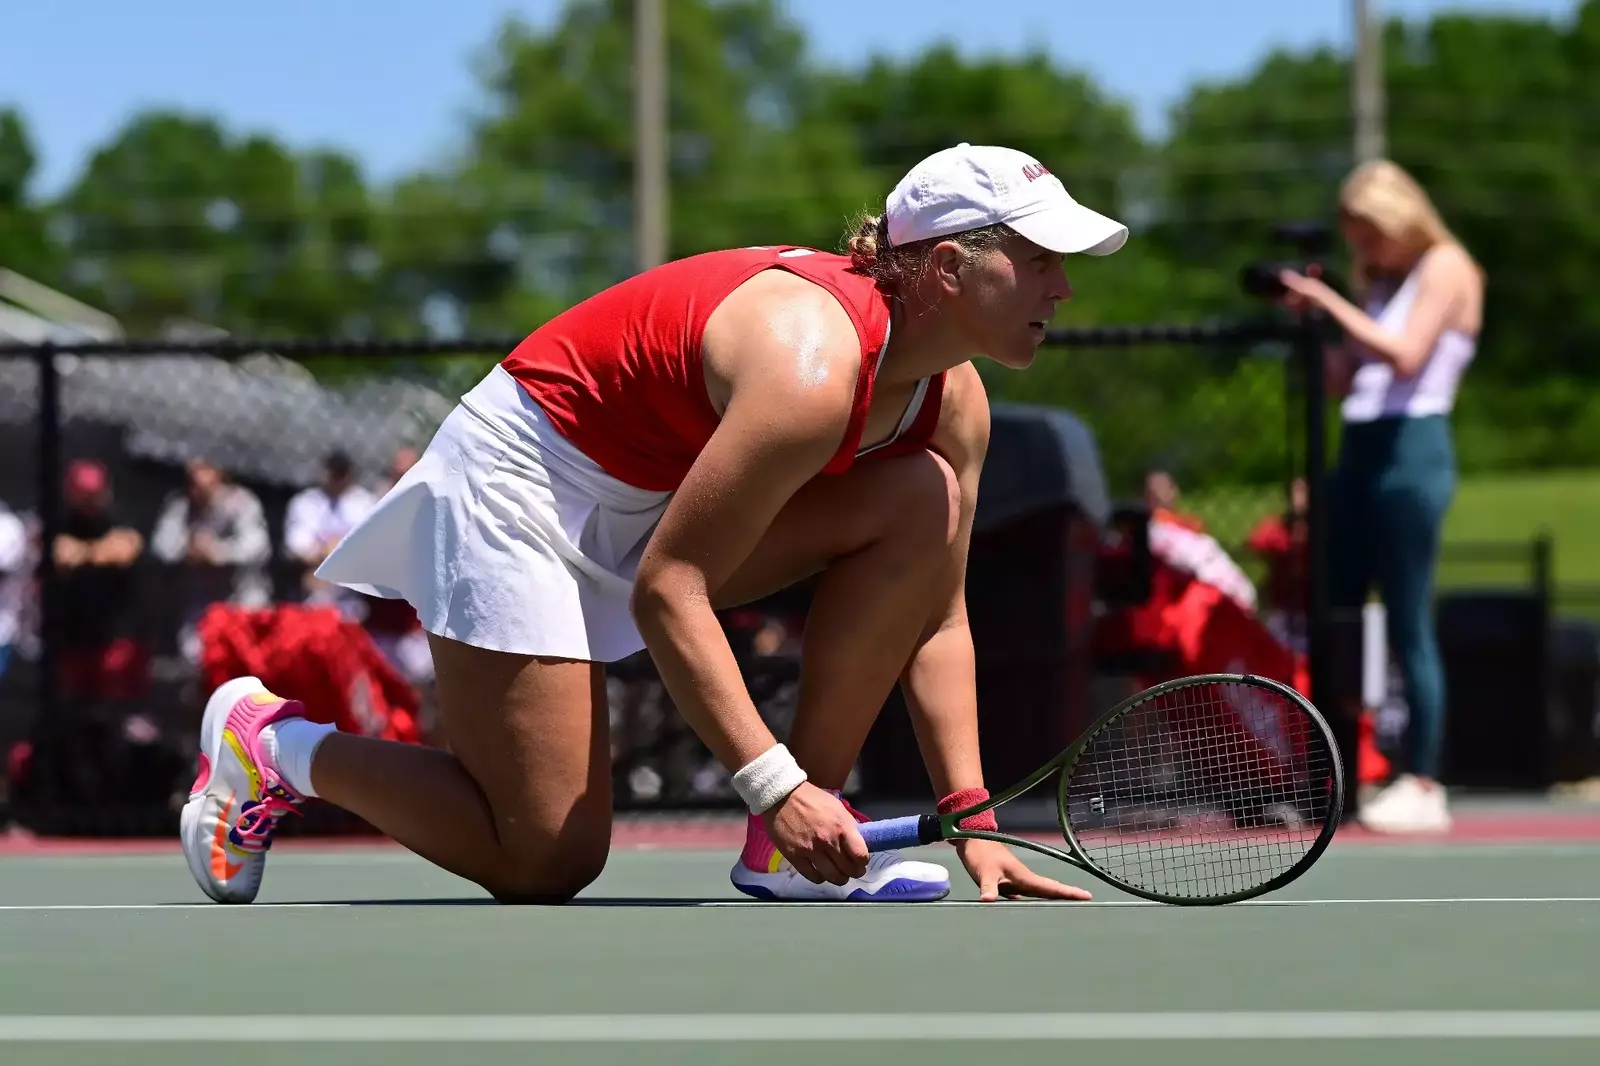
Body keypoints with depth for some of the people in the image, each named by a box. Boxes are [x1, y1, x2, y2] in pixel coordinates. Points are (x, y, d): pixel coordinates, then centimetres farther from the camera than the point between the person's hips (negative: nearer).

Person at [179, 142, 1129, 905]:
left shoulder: (956, 404, -5)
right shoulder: (809, 368, -32)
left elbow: (937, 618, 1)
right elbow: (665, 594, -32)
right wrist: (775, 785, -35)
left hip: (669, 494, 9)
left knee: (926, 502, -12)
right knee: (546, 859, -12)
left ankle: (792, 851, -8)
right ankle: (269, 741, 10)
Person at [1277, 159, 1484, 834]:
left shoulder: (1446, 268, -2)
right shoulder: (1378, 282, 20)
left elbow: (1406, 354, -17)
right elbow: (1340, 381, 20)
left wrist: (1333, 304, -14)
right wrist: (1306, 321, 7)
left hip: (1411, 454, -8)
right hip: (1359, 452, 8)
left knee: (1409, 626, -7)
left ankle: (1422, 788, -5)